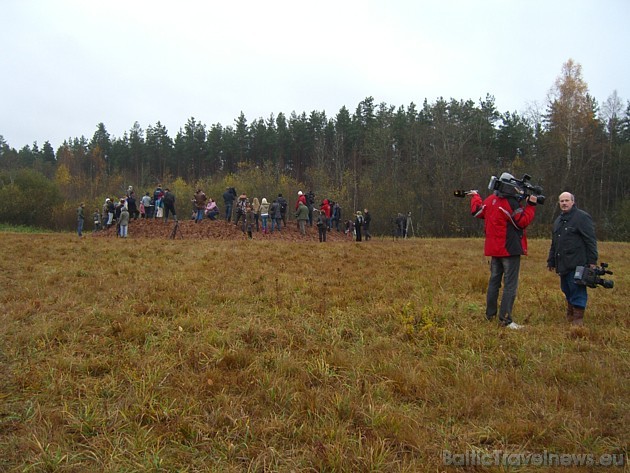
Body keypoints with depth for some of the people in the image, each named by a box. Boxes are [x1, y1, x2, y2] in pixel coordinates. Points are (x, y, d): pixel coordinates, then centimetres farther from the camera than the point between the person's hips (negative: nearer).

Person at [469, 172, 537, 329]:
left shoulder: (490, 200, 5)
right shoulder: (511, 203, -18)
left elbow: (476, 211, 20)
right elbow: (523, 222, -16)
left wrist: (475, 196, 38)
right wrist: (531, 205, -9)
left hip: (494, 249, 8)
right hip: (510, 249, -8)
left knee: (494, 281, 18)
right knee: (510, 285, -5)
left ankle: (490, 314, 26)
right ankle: (505, 319, -8)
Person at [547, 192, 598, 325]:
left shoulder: (582, 217, -5)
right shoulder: (558, 220, 20)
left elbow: (590, 241, -9)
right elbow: (554, 244, 26)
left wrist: (592, 260, -12)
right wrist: (551, 261, 25)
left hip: (577, 264, -7)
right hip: (563, 264, 8)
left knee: (577, 290, -5)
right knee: (566, 290, 13)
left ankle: (578, 319, 1)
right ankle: (569, 316, 24)